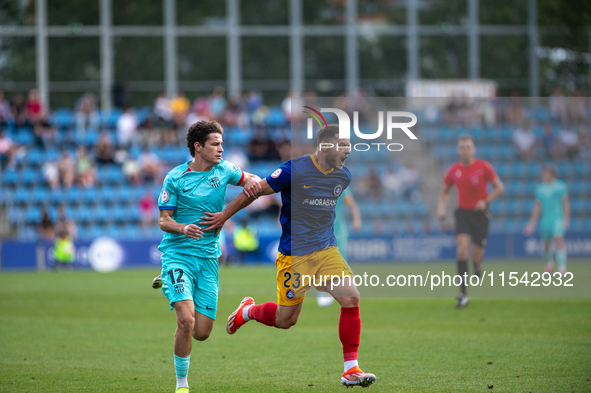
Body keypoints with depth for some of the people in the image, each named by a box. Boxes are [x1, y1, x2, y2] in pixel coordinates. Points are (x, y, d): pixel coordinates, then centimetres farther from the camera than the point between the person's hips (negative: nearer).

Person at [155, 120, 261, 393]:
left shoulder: (223, 170, 6)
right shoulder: (176, 178, -6)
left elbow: (249, 180, 22)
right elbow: (163, 220, -4)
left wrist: (253, 183, -3)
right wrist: (183, 229, -26)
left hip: (208, 258, 5)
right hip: (178, 254, -4)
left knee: (202, 332, 2)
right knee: (186, 321, -23)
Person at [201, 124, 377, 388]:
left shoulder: (343, 176, 4)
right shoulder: (295, 170, -15)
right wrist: (224, 216, 1)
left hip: (327, 250, 5)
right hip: (293, 254, -5)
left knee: (351, 298, -15)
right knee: (286, 319, 2)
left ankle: (350, 370, -8)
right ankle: (248, 311, 36)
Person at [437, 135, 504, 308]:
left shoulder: (484, 167, -8)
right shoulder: (453, 170, 0)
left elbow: (499, 187, -2)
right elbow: (444, 192, 14)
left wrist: (486, 202, -16)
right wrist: (441, 208, -3)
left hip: (480, 213, -1)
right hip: (463, 213, 1)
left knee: (476, 257, -1)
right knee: (462, 246, -18)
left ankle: (477, 266, 43)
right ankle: (463, 294, -16)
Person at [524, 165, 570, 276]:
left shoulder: (560, 186, 1)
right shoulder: (539, 188, 11)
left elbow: (566, 203, 1)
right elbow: (537, 206, 16)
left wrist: (566, 219, -7)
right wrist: (532, 222, 13)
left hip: (558, 218, -4)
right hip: (545, 220, 4)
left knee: (559, 239, -20)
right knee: (546, 243, 9)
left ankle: (562, 267, -24)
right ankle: (549, 262, 38)